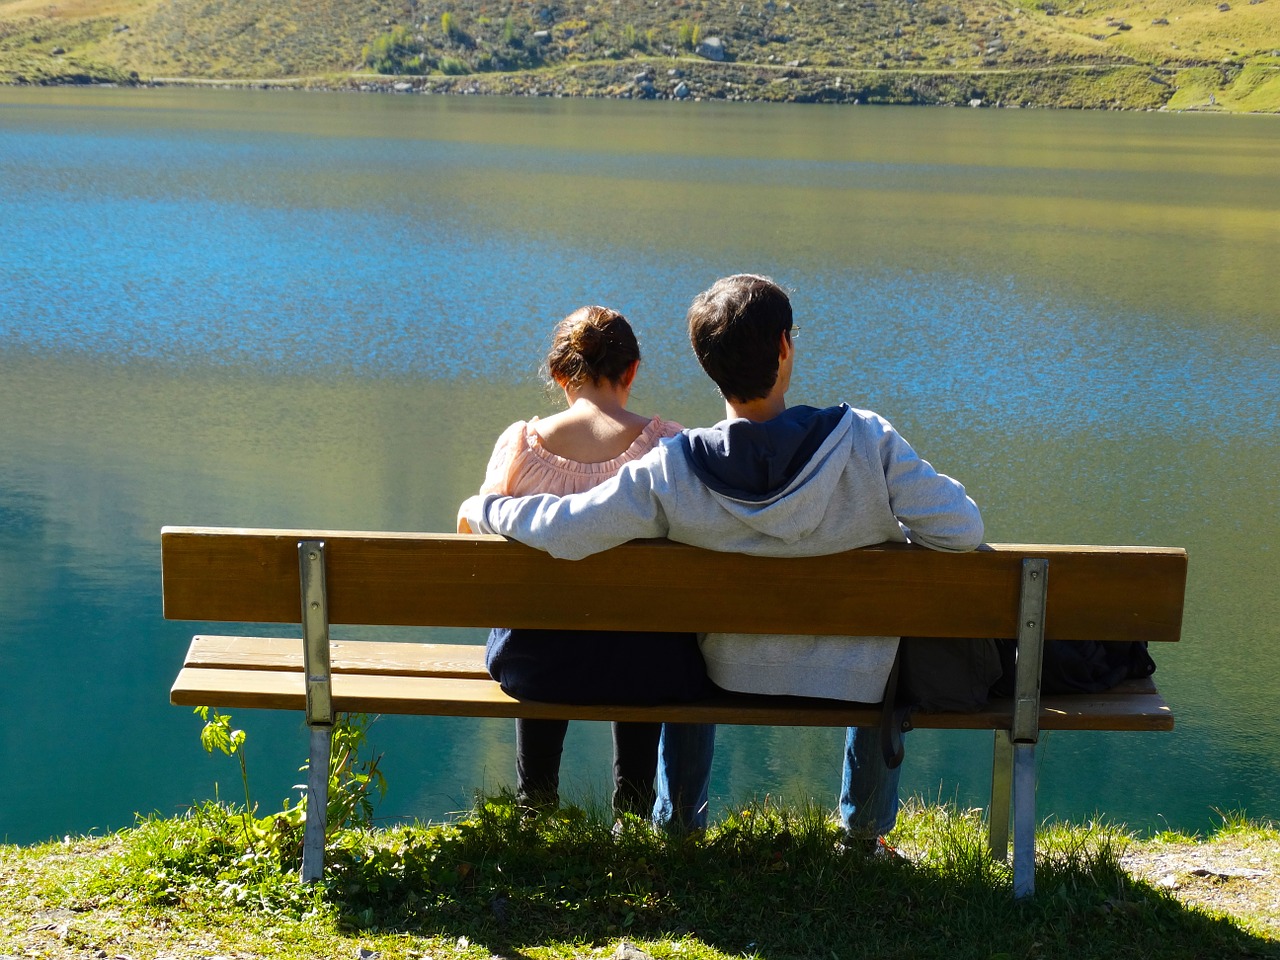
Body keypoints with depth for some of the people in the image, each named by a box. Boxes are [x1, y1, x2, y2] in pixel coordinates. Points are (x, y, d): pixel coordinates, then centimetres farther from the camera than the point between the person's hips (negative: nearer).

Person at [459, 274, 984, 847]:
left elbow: (559, 529, -21)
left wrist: (481, 510, 0)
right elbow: (961, 530, -24)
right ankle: (865, 832, 44)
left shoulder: (671, 473, -23)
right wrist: (894, 526, -1)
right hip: (854, 680, 0)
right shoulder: (867, 441, -25)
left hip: (737, 676, 1)